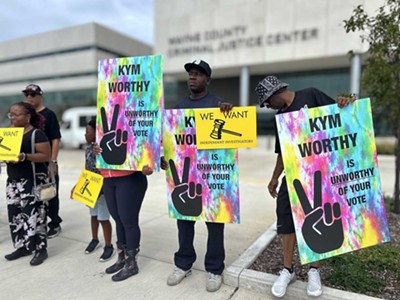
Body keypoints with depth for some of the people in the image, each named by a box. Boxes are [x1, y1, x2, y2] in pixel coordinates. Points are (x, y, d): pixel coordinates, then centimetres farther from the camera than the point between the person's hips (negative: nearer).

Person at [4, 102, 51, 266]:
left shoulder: (36, 134, -10)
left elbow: (46, 156, -15)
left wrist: (24, 156, -27)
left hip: (33, 180, -7)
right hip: (13, 180, 7)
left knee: (33, 215, -5)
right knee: (15, 214, 10)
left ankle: (41, 249, 6)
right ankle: (22, 246, 24)